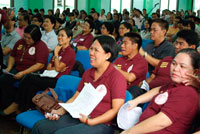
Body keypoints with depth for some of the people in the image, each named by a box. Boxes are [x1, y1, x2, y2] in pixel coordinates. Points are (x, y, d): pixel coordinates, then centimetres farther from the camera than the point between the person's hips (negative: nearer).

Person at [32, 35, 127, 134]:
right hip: (79, 118, 7)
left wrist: (91, 121, -19)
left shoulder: (117, 77, -8)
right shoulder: (88, 73, 17)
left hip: (100, 124, -7)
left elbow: (116, 110, -12)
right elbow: (75, 98, 19)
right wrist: (60, 112, 3)